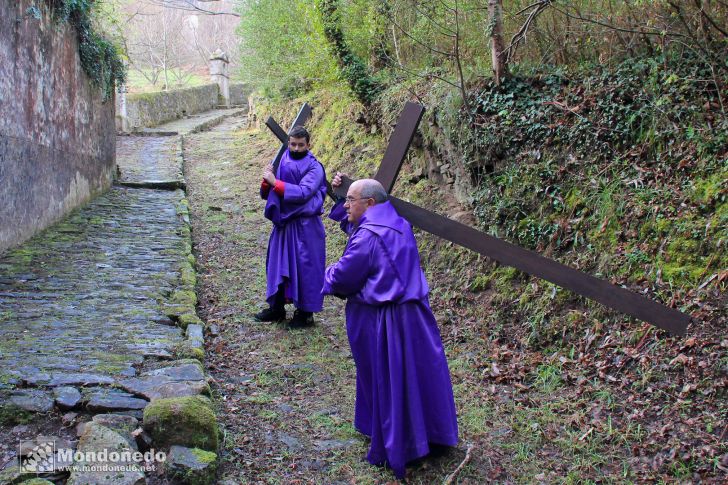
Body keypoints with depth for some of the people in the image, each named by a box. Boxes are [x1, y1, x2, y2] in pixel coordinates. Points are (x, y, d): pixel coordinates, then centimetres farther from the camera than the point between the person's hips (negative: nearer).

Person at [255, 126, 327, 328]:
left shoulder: (314, 167, -9)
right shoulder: (282, 163, 7)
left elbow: (303, 192, -23)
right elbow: (266, 194, 8)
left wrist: (275, 182, -24)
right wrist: (267, 181, -13)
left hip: (305, 226, -6)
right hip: (283, 223, 6)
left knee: (305, 267, 0)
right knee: (278, 264, 12)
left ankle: (306, 312, 12)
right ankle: (277, 308, 25)